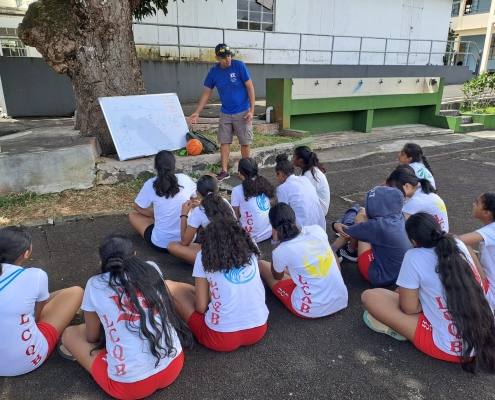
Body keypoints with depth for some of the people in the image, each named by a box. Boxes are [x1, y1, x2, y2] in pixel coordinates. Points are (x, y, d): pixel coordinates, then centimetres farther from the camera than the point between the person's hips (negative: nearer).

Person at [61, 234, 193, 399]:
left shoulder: (95, 285, -1)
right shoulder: (152, 270, 6)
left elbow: (92, 337, 12)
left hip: (130, 384, -4)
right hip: (173, 366, 5)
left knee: (69, 334, 17)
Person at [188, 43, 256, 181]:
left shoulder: (239, 66, -13)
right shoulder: (213, 72, -2)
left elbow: (250, 88, -9)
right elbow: (207, 93, 4)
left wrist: (252, 110, -14)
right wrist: (197, 112, 0)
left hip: (242, 112, -3)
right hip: (225, 113, 4)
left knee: (245, 142, 3)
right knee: (224, 142, 4)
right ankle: (224, 171, 13)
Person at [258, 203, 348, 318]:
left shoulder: (281, 251, -19)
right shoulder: (317, 229, -6)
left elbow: (277, 276, 6)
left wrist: (275, 241, 0)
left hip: (312, 310, -5)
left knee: (261, 265, 8)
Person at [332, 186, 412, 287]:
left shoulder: (379, 226, -28)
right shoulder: (399, 216, -8)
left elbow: (346, 231, -8)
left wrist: (337, 226, 11)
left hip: (380, 276, -8)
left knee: (361, 218, -10)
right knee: (362, 212, 4)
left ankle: (351, 252, 17)